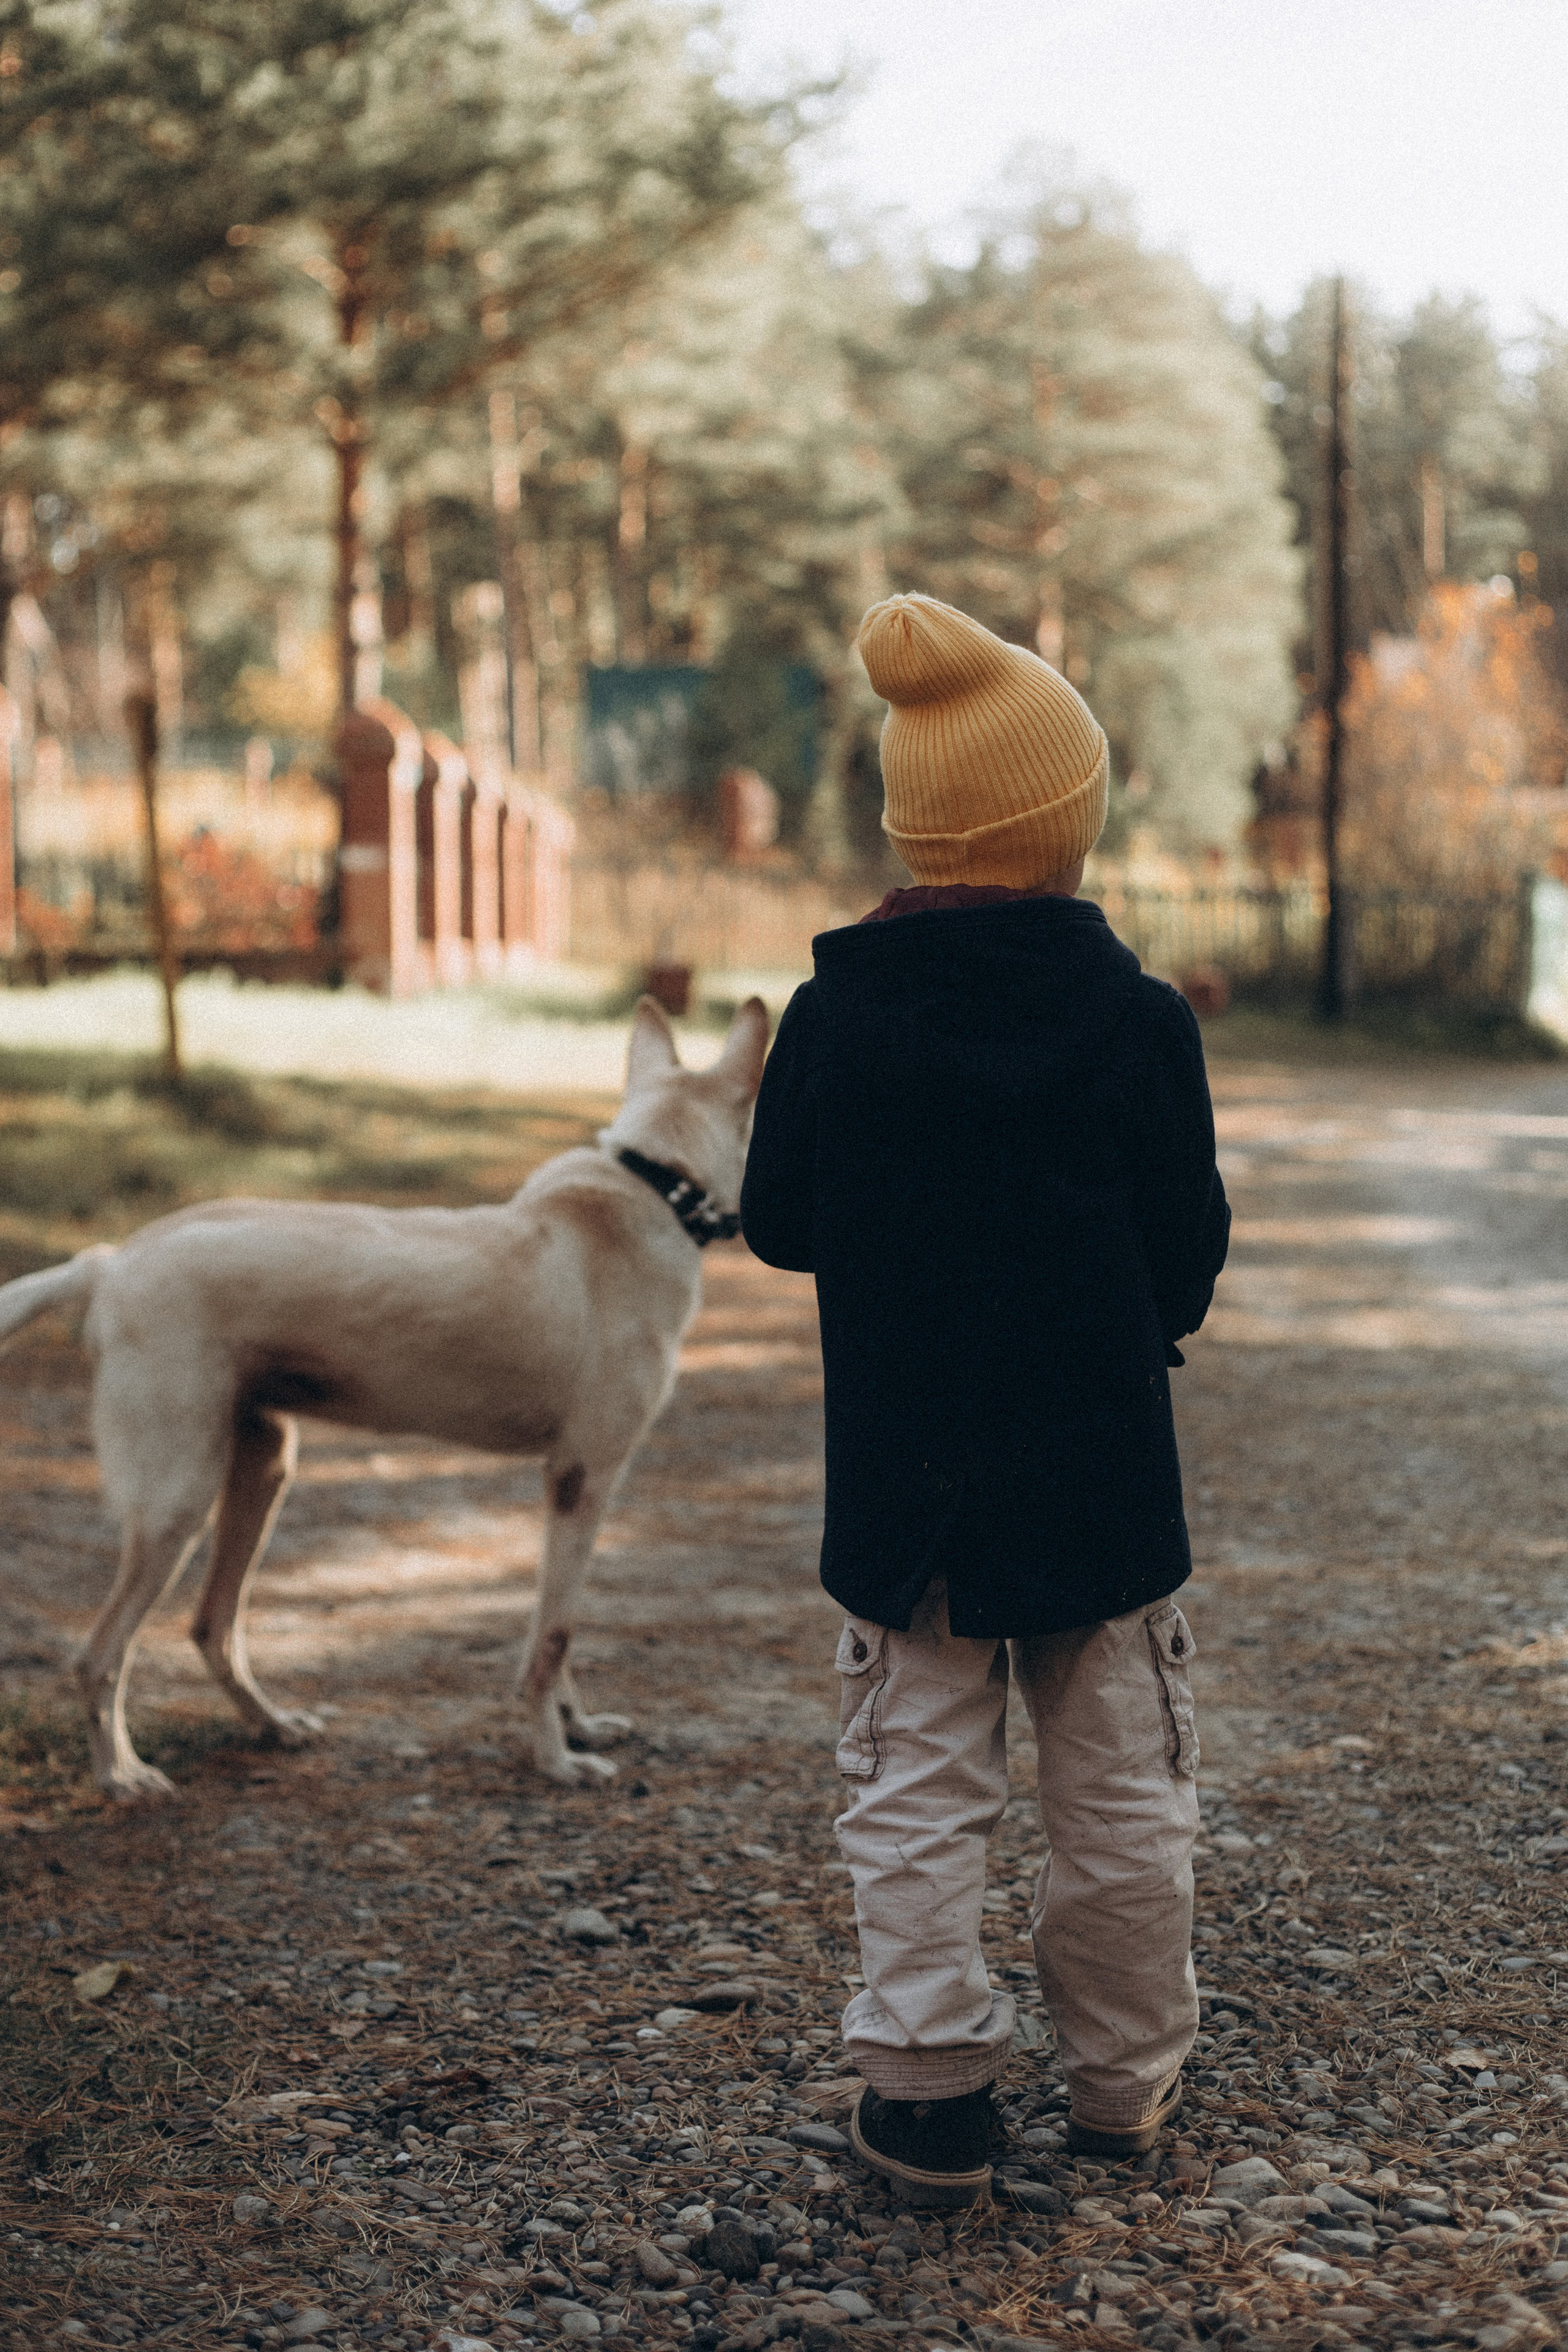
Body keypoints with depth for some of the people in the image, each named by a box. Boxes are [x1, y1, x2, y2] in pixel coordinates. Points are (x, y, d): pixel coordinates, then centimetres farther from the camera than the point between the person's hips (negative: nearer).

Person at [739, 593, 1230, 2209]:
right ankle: (1125, 2078, 25)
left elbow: (776, 1226, 2)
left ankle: (927, 2095, 11)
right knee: (1120, 1788, 13)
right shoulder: (1138, 1019, -10)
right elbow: (1193, 1248, -2)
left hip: (902, 1476, 1)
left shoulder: (832, 1017, -7)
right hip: (1100, 1472, 0)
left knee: (917, 1790, 9)